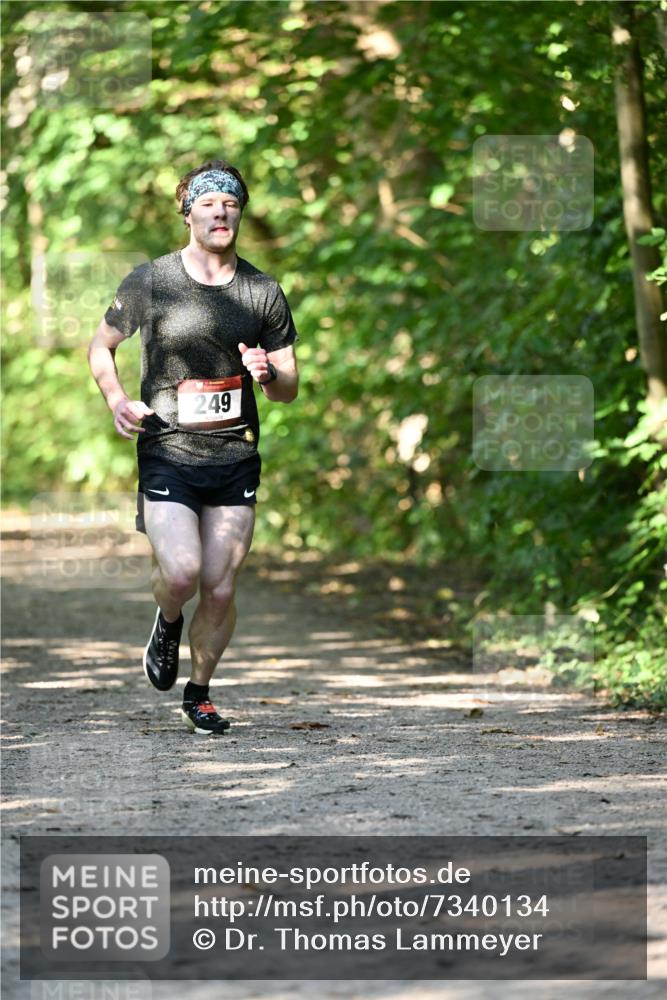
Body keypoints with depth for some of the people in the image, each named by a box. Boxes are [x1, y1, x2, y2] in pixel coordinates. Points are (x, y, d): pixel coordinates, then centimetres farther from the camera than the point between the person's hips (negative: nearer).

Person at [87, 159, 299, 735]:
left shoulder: (264, 292, 6)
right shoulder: (150, 282, 0)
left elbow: (290, 389, 11)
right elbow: (101, 346, 13)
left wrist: (269, 374, -13)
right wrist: (115, 398, -7)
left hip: (236, 456, 2)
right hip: (167, 454, -2)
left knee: (220, 589, 1)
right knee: (181, 573, -19)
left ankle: (200, 694, 23)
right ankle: (168, 624, 17)